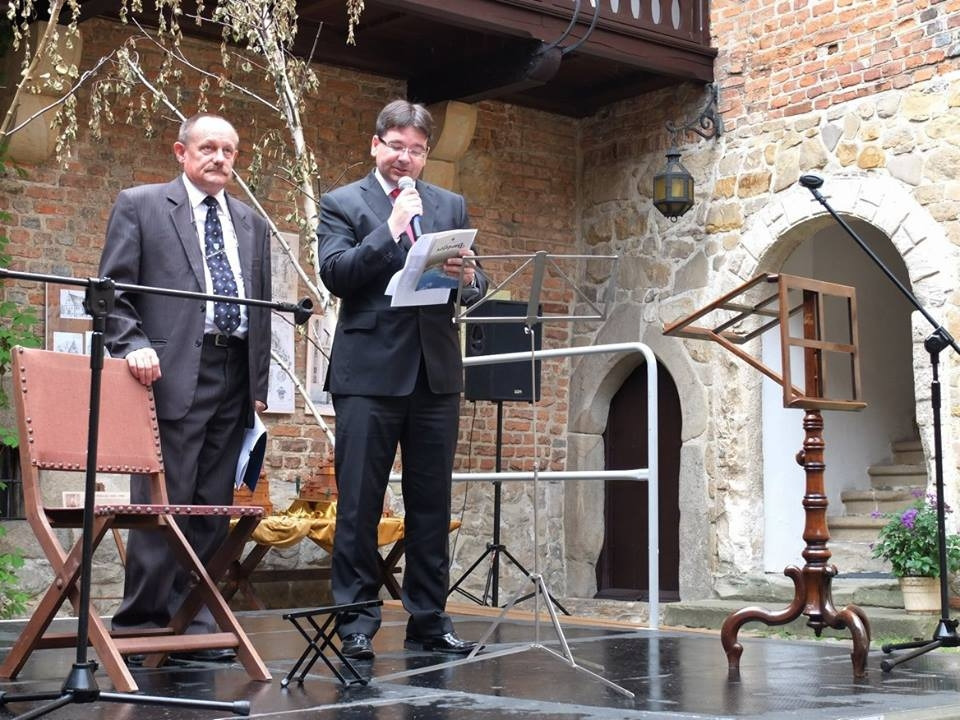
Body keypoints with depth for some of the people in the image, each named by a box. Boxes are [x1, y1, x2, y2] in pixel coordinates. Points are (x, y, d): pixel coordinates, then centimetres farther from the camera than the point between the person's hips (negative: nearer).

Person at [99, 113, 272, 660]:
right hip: (174, 371, -5)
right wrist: (134, 344, -14)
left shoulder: (252, 225, 20)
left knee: (213, 508, 5)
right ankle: (140, 620, 2)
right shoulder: (140, 205, 7)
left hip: (234, 376, 5)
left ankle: (193, 619, 11)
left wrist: (260, 385, 13)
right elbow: (113, 288, 1)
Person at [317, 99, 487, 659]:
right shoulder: (342, 203, 5)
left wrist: (467, 277, -11)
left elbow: (475, 289, 12)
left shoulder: (451, 206, 16)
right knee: (359, 505, -1)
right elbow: (336, 275, -9)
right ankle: (357, 623, 6)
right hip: (370, 371, -3)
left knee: (432, 506, 7)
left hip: (436, 372, 4)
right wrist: (391, 229, -14)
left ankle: (429, 622, 15)